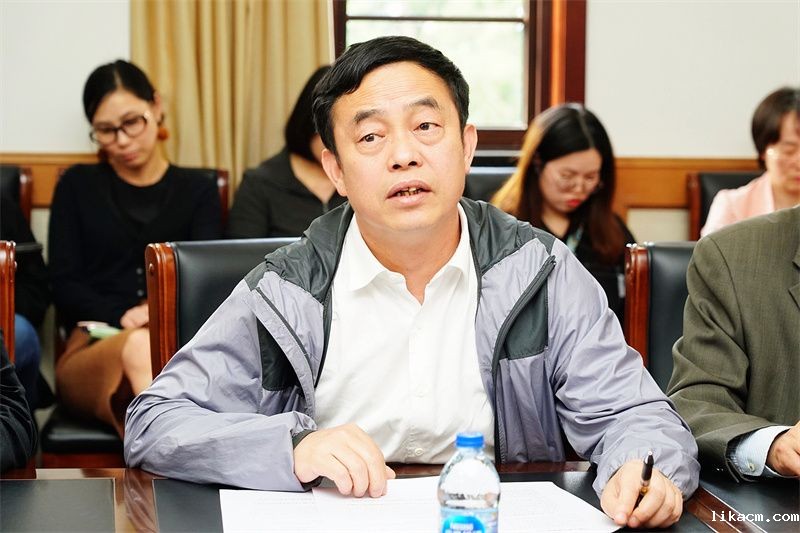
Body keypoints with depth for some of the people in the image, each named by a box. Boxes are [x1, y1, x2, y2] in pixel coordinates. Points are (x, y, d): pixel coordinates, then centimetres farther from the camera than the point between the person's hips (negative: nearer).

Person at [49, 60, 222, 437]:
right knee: (140, 348, -39)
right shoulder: (78, 187, 21)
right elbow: (64, 286, 11)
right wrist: (123, 320, -9)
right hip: (93, 349, 0)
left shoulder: (197, 192, 21)